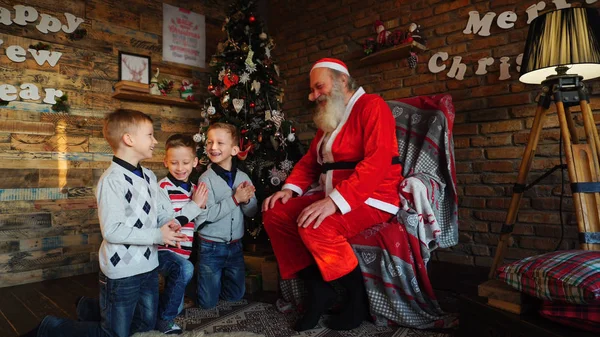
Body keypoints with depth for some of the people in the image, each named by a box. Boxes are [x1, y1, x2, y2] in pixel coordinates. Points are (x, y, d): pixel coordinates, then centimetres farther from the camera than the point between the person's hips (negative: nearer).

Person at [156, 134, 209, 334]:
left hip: (182, 252, 7)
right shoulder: (163, 187, -14)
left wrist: (202, 207, -7)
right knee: (185, 268, -37)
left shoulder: (194, 189, 6)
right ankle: (163, 318, -16)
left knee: (178, 308, 12)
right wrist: (194, 204, -19)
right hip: (163, 250, -7)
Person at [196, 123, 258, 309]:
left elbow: (252, 212, 0)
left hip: (235, 246, 4)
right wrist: (235, 198, -23)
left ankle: (218, 278, 43)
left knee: (236, 295, 19)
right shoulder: (206, 178, -14)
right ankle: (201, 278, 34)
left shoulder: (243, 177, -2)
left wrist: (247, 199, -20)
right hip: (211, 248, -4)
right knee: (208, 302, 8)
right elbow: (208, 214, -22)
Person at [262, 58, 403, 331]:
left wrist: (334, 202, -32)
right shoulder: (328, 119, 19)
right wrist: (290, 188, -1)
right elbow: (310, 160, 20)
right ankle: (317, 290, -2)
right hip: (330, 196, 9)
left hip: (372, 198, -9)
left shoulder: (371, 106, -9)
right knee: (274, 215, -5)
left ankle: (358, 295, -8)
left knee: (315, 227, -33)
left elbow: (378, 162, -24)